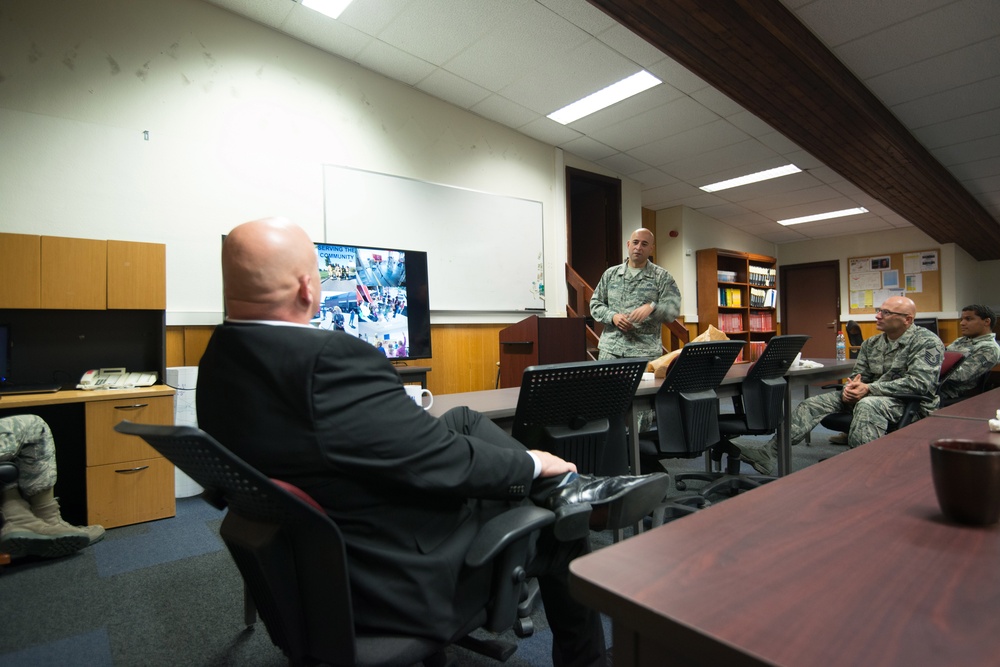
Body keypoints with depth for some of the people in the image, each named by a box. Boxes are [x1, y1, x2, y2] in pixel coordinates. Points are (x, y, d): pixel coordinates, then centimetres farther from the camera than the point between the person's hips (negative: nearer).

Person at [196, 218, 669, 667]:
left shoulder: (220, 359, -3)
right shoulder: (329, 360, -33)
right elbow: (440, 462, -26)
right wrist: (532, 464, -8)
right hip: (394, 578, -8)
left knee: (465, 420, 11)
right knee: (560, 528, 12)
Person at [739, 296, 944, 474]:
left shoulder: (927, 342, -7)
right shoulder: (871, 344, 12)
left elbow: (919, 382, -20)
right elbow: (858, 375, 15)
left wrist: (870, 389, -24)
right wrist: (851, 386, -11)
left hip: (910, 401, -6)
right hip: (869, 396, 7)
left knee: (867, 405, -40)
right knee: (814, 403, -10)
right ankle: (768, 452, -21)